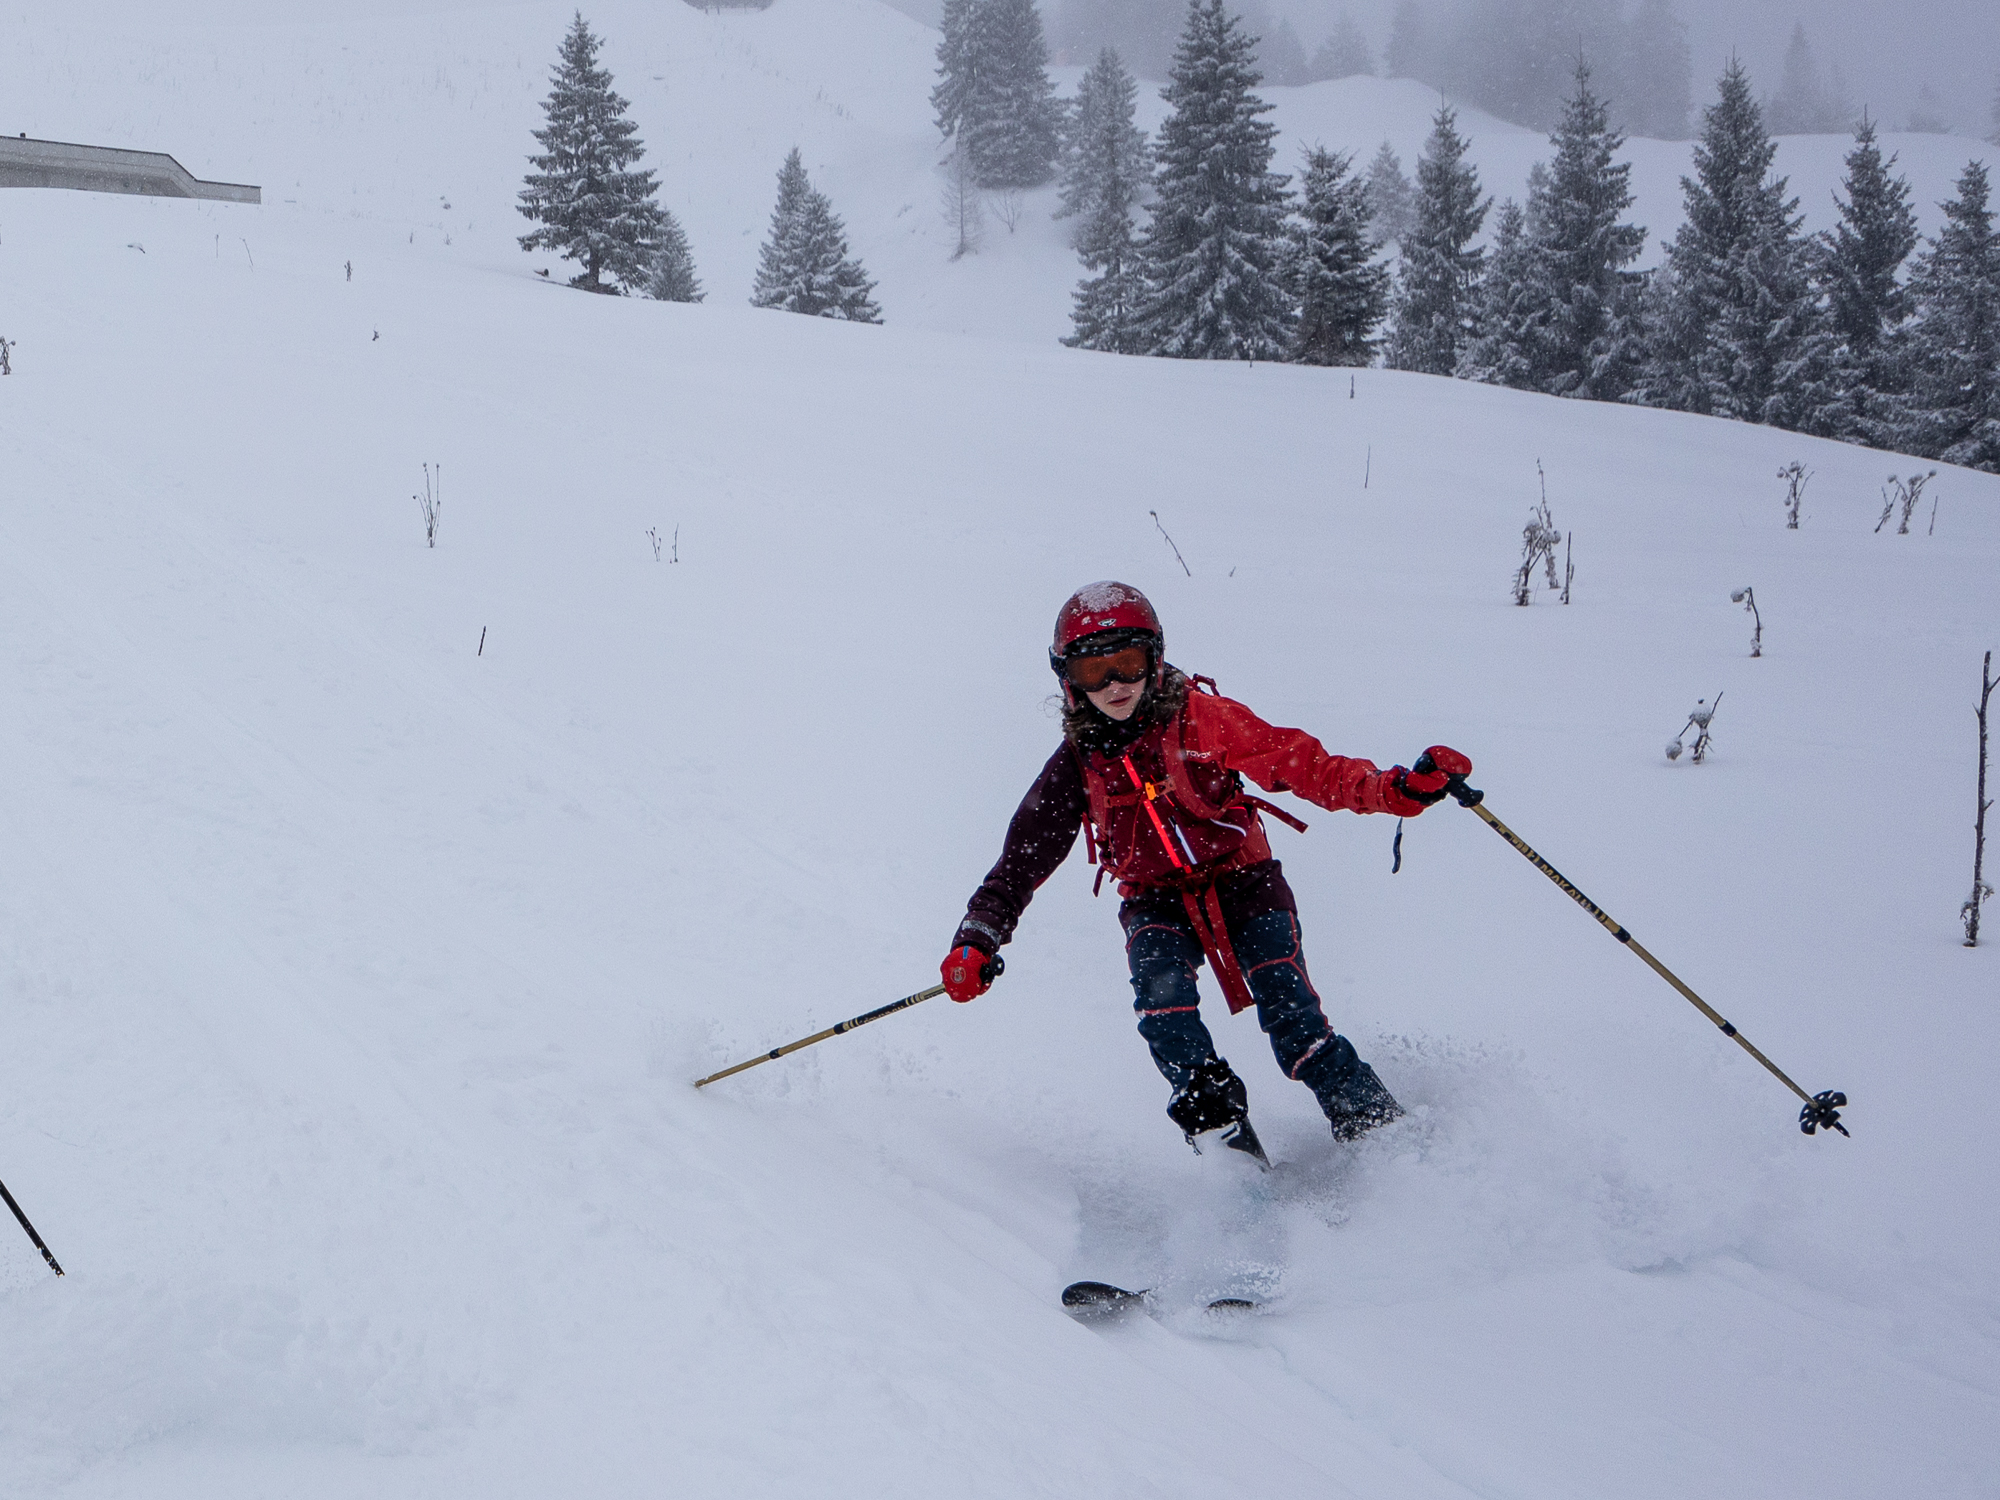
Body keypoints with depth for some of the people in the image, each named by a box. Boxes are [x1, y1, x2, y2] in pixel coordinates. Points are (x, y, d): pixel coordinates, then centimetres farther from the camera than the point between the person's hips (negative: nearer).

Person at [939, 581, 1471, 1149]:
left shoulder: (1198, 717, -8)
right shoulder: (1077, 765, -1)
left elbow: (1297, 762, -12)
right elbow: (1024, 857, 2)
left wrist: (1396, 790, -26)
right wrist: (978, 939, -12)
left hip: (1241, 878, -2)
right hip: (1156, 901, 2)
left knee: (1289, 1013, -22)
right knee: (1160, 987, -31)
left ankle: (1372, 1122, -14)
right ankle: (1209, 1106, -27)